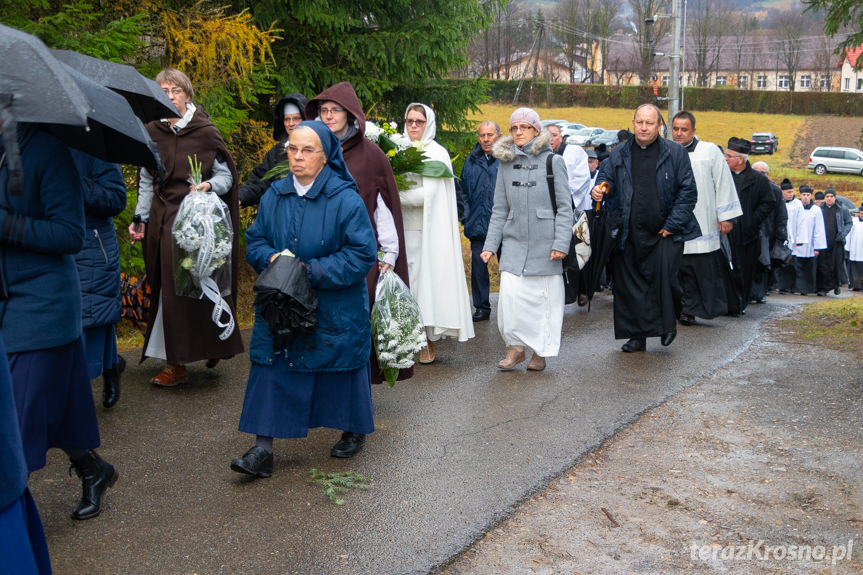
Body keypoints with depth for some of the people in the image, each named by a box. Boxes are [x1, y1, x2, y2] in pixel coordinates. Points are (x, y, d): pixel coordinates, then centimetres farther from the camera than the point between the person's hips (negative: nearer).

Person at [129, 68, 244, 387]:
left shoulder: (205, 131, -2)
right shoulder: (152, 133, 9)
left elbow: (225, 174, 2)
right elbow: (147, 181, 15)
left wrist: (208, 186, -18)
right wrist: (140, 218, 9)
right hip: (163, 220, 4)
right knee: (169, 287, 3)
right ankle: (176, 361, 11)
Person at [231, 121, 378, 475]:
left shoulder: (345, 199, -13)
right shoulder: (274, 196, 3)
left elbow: (363, 254, -14)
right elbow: (254, 240, 11)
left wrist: (313, 271, -20)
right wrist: (271, 258, -12)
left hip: (334, 310, -3)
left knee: (342, 369, 11)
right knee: (272, 370, -2)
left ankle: (355, 431, 34)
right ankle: (263, 447, 3)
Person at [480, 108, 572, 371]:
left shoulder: (552, 161, -1)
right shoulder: (506, 163, 8)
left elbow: (565, 206, -3)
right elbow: (499, 209, 11)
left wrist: (561, 243, -11)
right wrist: (490, 245, 6)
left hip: (544, 242, -2)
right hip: (514, 241, 2)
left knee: (544, 296, 3)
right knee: (510, 294, -8)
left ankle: (540, 352, 18)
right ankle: (515, 347, 8)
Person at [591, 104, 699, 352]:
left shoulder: (675, 152, 1)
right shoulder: (619, 153, 8)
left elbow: (688, 191, 0)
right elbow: (606, 177, 16)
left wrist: (672, 225, -7)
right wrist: (599, 189, -10)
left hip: (664, 232, -3)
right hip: (629, 233, 3)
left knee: (664, 277, -12)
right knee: (630, 285, 4)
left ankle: (668, 325, 12)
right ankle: (637, 335, 15)